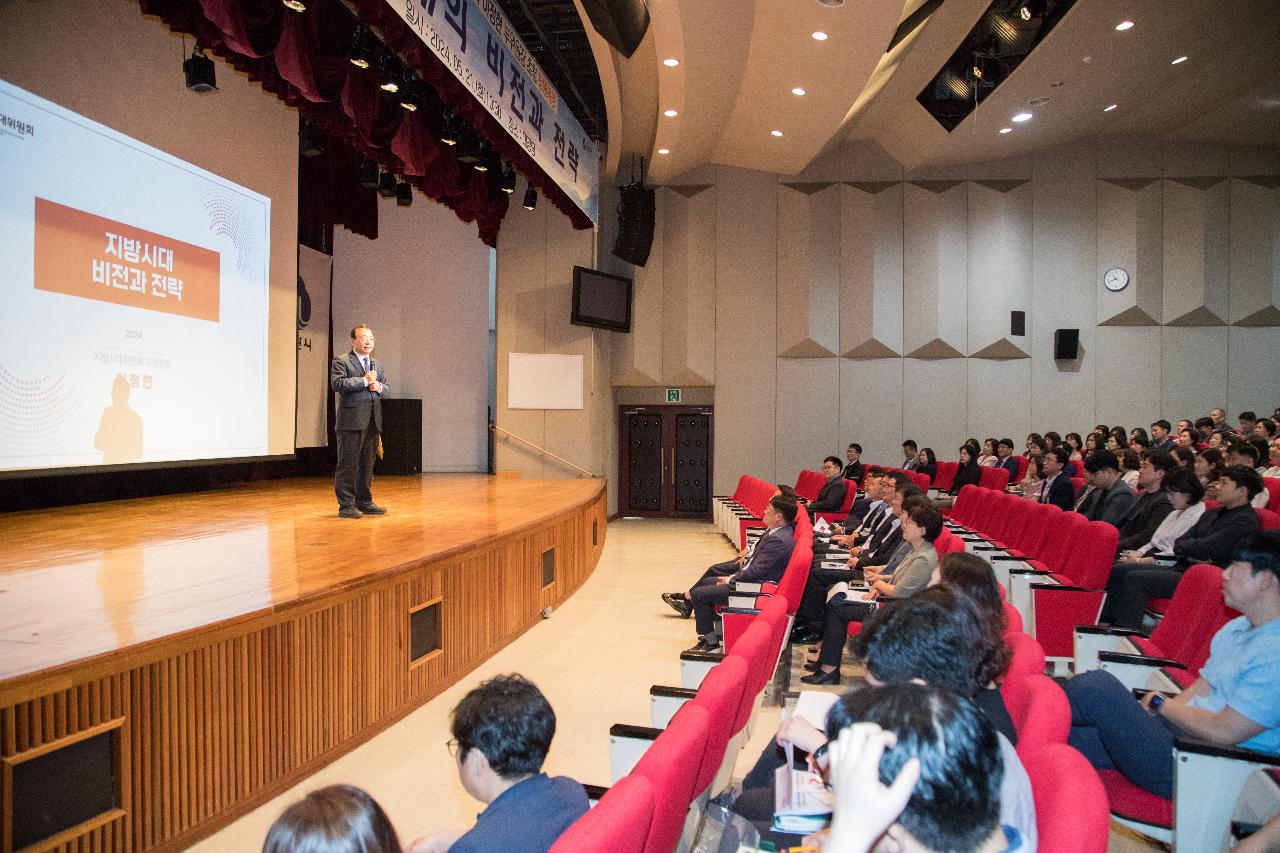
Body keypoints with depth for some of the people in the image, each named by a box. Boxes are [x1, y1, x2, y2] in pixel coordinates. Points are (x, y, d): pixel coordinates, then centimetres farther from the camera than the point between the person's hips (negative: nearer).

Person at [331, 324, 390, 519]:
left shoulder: (377, 364, 21)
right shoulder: (341, 361, -1)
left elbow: (387, 388, 21)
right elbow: (337, 383, -16)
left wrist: (379, 387, -3)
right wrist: (364, 380, -14)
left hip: (372, 421, 7)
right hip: (351, 421, -7)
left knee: (367, 464, 11)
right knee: (348, 464, -3)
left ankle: (364, 502, 20)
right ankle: (346, 505, 1)